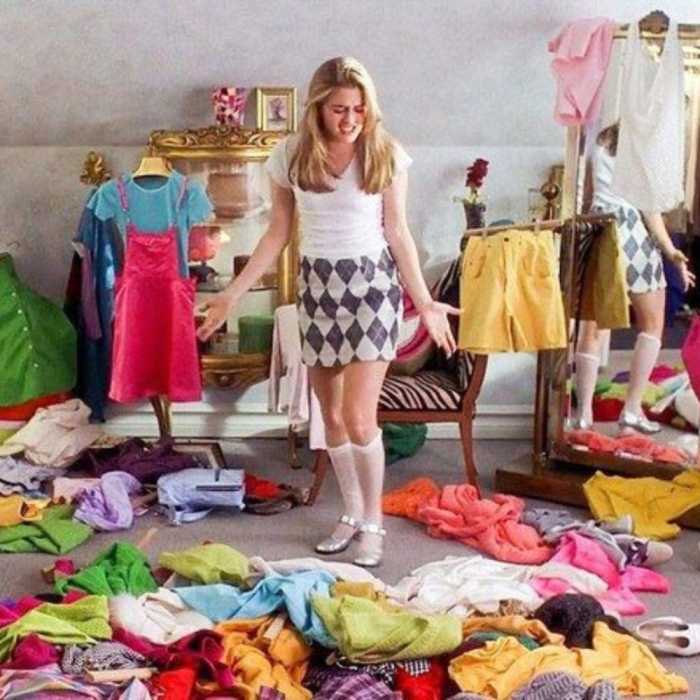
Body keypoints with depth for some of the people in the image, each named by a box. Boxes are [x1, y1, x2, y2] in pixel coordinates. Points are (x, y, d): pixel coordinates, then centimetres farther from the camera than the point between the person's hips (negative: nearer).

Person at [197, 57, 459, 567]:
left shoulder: (386, 154, -5)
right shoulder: (291, 155, 0)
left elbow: (398, 233, -1)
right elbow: (277, 234, 5)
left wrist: (425, 302, -5)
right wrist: (234, 293, 2)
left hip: (372, 283, -3)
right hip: (317, 284, 3)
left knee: (359, 419, -10)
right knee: (333, 417, 10)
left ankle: (374, 521, 10)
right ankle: (351, 514, 28)